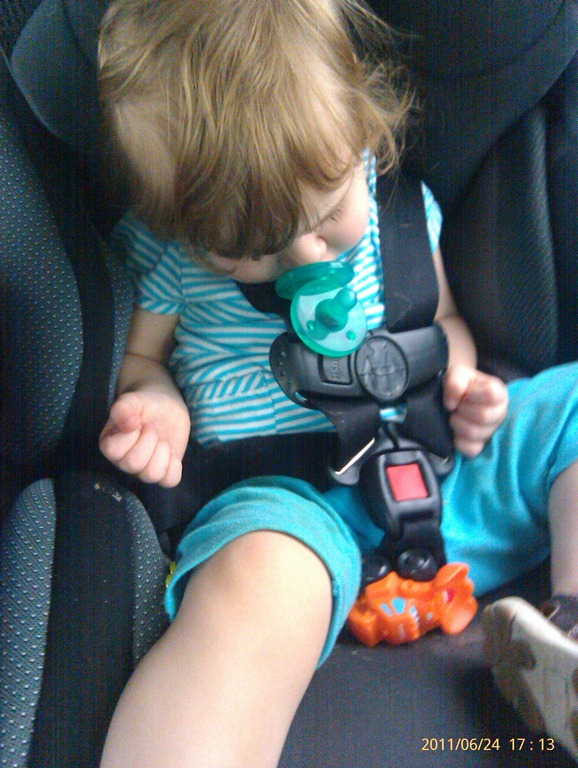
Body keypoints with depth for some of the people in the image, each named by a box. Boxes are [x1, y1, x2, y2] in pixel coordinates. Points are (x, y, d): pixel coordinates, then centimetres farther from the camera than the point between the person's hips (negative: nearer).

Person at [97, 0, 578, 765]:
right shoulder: (162, 251, -2)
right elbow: (137, 355, 13)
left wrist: (458, 379, -2)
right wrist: (155, 402, -11)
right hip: (283, 493, -4)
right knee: (255, 586, -40)